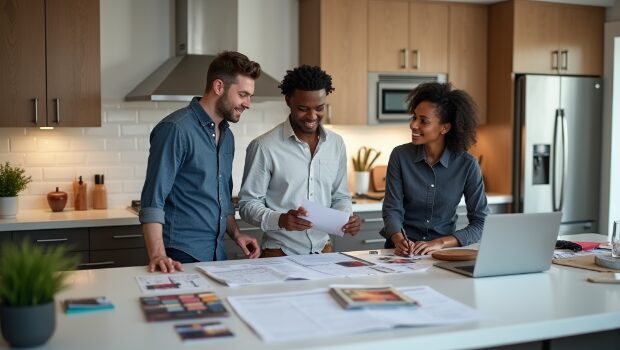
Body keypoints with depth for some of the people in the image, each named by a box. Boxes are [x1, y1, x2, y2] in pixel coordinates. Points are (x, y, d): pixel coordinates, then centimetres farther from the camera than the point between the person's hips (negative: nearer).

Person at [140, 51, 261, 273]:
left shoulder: (227, 136, 12)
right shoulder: (175, 129, -14)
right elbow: (153, 199, -19)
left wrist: (236, 235, 8)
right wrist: (158, 255, -29)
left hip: (217, 255, 8)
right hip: (181, 257, -8)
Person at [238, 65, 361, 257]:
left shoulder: (336, 144, 7)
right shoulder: (264, 147, -9)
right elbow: (248, 204, -6)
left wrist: (346, 217, -4)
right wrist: (279, 220, -23)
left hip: (323, 251, 4)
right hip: (279, 255, -4)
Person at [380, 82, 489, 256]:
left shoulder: (467, 165, -5)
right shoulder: (400, 156, -3)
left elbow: (480, 223, -5)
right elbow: (392, 209, -4)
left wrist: (441, 242, -19)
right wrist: (399, 240, -24)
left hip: (445, 252, -1)